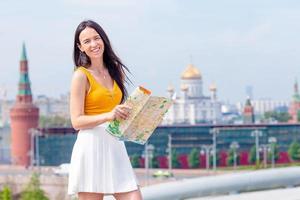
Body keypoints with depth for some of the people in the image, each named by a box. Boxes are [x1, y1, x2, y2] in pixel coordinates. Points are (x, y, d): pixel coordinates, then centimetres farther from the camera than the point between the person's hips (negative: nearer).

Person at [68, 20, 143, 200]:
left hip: (116, 146, 6)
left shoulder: (116, 72, 15)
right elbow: (77, 121, -9)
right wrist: (109, 115, -23)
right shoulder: (81, 76, -3)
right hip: (91, 148, -6)